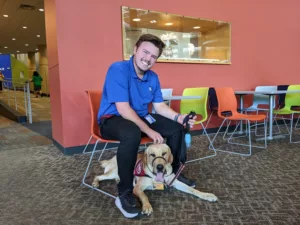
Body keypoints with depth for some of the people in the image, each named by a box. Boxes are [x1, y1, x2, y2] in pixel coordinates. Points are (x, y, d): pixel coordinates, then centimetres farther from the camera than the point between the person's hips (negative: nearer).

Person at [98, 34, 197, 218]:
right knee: (132, 134, -41)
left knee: (176, 128, 1)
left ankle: (175, 172, 20)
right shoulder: (118, 70, -22)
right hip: (112, 119, -7)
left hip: (141, 117, 8)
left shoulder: (153, 77, 1)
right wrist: (149, 131, -27)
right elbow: (123, 109, -28)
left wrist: (179, 117, -15)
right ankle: (124, 194, -25)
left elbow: (160, 106, 4)